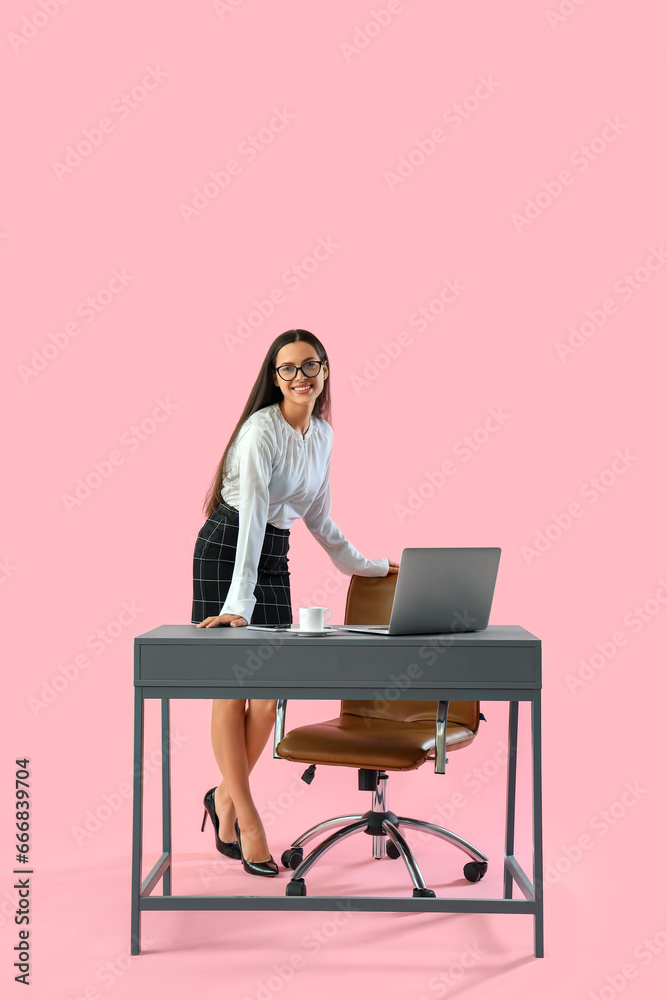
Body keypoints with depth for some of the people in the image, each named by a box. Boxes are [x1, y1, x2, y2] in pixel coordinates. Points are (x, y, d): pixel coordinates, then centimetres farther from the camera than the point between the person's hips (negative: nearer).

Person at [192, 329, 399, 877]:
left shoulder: (323, 434, 8)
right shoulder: (261, 429, -16)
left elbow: (318, 517, 17)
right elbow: (252, 515, -26)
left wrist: (365, 565, 23)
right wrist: (238, 602, -33)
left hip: (275, 555, 7)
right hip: (227, 549, -7)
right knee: (232, 685, -4)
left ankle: (227, 795, 21)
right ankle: (247, 820, 3)